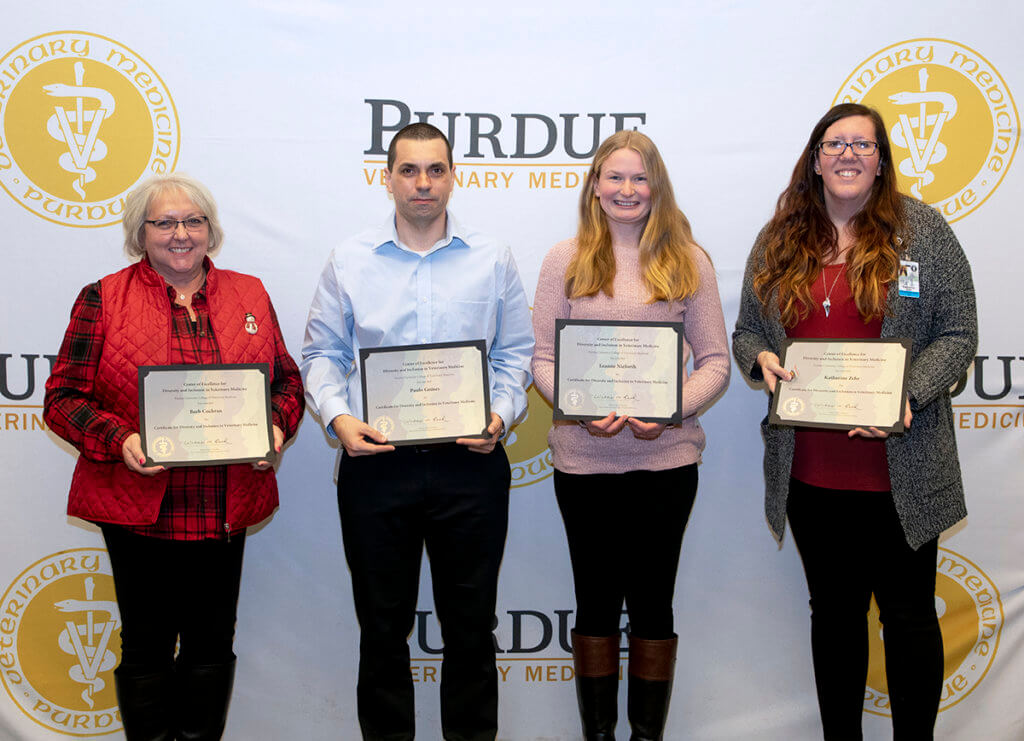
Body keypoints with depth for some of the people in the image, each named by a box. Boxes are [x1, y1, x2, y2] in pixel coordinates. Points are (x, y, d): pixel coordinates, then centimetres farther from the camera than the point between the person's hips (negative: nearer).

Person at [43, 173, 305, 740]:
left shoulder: (250, 295, 9)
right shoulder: (103, 299, -1)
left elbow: (287, 380, 12)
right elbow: (64, 396, -3)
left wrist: (277, 426, -8)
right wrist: (119, 441, -19)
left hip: (227, 506, 3)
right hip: (139, 505, -2)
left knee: (212, 643, 13)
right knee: (147, 645, 10)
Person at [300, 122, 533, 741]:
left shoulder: (492, 259, 6)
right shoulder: (350, 260, 7)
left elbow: (516, 352, 7)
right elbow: (321, 352, 7)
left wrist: (500, 414, -9)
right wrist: (337, 416, -9)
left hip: (470, 464, 0)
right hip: (375, 463, 0)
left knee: (471, 620, 9)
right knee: (383, 621, 10)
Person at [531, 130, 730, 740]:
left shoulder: (687, 260, 5)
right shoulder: (566, 259, 5)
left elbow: (716, 361, 3)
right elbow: (542, 358, 3)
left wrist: (672, 409, -14)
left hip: (667, 456, 0)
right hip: (584, 458, 0)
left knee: (653, 600, 9)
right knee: (597, 599, 11)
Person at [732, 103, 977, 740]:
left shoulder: (923, 230, -2)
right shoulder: (779, 240, 8)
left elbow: (958, 336, -4)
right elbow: (745, 329, 13)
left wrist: (908, 398, -20)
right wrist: (761, 360, -9)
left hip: (899, 469, -3)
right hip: (810, 468, 3)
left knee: (909, 615, 8)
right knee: (834, 611, 16)